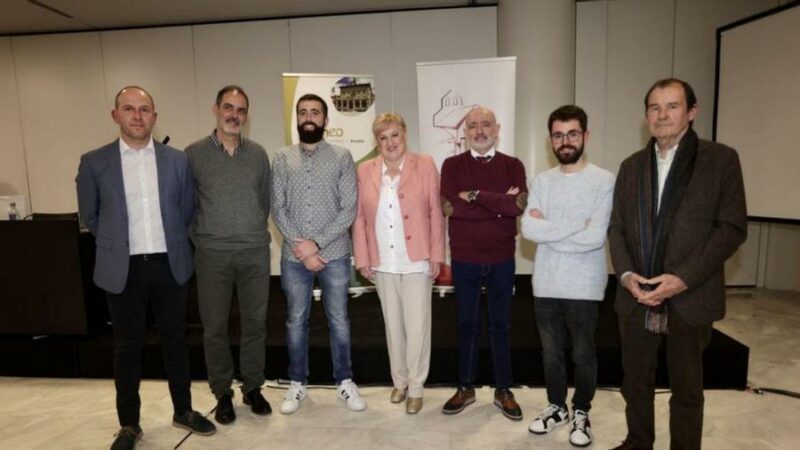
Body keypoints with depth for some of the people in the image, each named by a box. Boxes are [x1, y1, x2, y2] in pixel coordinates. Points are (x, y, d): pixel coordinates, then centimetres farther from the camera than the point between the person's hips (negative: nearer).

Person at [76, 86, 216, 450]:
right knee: (127, 348, 10)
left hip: (170, 265, 1)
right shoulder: (94, 162, -2)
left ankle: (183, 411, 29)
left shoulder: (177, 160, 1)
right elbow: (90, 216, 9)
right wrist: (117, 245, 13)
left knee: (175, 340, 12)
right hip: (123, 269, -1)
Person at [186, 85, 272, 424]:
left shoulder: (258, 154, 5)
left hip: (255, 252, 2)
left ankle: (253, 388, 26)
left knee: (255, 322, 9)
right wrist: (201, 238, 3)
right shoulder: (194, 154, -2)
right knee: (215, 327, 7)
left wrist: (254, 232, 11)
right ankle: (223, 394, 24)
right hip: (212, 254, -1)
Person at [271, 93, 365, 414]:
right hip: (294, 257, 1)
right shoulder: (282, 158, 3)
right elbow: (277, 210, -1)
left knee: (339, 320, 10)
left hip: (334, 254, -1)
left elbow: (348, 210, -7)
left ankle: (344, 381, 27)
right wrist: (301, 248, -11)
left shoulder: (342, 157, -1)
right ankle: (297, 383, 29)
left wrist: (317, 243, -14)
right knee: (296, 321, 12)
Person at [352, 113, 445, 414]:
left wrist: (436, 254, -6)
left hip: (416, 261, -2)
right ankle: (399, 381, 32)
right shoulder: (365, 170, 4)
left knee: (417, 326, 3)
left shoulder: (425, 165, -2)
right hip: (383, 263, 3)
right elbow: (360, 217, 4)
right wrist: (362, 258, 1)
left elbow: (435, 212, -3)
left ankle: (415, 387, 21)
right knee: (393, 326, 15)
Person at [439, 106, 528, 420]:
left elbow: (518, 206, -16)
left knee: (501, 326, 12)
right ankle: (465, 387, 28)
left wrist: (475, 195, -17)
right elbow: (448, 207, -16)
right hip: (464, 259, 0)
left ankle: (503, 390, 28)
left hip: (502, 259, 0)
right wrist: (500, 203, -14)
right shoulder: (452, 165, 1)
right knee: (467, 324, 12)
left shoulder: (513, 166, 1)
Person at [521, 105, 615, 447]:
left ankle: (581, 413, 35)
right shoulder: (541, 181, 3)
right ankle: (556, 407, 38)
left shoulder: (604, 181, -9)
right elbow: (528, 229, -10)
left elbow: (595, 238, -20)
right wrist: (576, 223, -15)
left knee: (583, 354, 13)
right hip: (545, 285, 4)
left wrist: (547, 229, -12)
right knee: (551, 352, 18)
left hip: (583, 287, -3)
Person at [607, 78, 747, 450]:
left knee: (686, 389, 13)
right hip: (636, 296, 4)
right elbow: (617, 227, 8)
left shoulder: (721, 159, -2)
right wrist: (626, 274, -8)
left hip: (689, 299, -3)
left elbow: (732, 227, -8)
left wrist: (682, 278, -16)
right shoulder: (631, 166, 10)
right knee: (635, 382, 16)